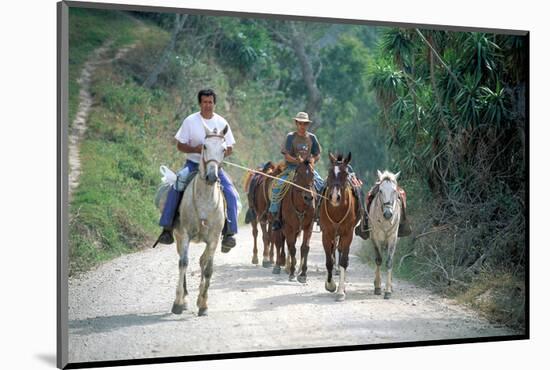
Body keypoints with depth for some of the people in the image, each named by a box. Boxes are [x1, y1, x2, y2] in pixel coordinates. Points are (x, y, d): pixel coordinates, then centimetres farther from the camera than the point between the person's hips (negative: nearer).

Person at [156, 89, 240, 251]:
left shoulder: (222, 122, 3)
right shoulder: (190, 121, -2)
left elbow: (229, 149, 7)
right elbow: (180, 146, 0)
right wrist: (195, 149, -18)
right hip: (193, 164, -1)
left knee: (231, 194, -19)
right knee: (175, 187, -26)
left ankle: (229, 232, -11)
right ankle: (167, 228, -19)